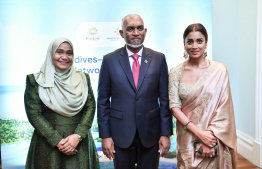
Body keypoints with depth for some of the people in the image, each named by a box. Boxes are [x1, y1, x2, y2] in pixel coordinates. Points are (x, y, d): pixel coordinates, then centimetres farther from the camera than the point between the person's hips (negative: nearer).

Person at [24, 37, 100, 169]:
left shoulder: (82, 78, 5)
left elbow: (91, 107, 0)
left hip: (79, 142, 2)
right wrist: (57, 141, -13)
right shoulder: (35, 80, -2)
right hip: (48, 143, -2)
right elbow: (34, 114, -7)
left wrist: (78, 136, -13)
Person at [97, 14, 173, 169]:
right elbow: (103, 102, -1)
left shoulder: (159, 59, 0)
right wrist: (105, 136, -4)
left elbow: (164, 99, 0)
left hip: (150, 134, 1)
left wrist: (166, 133, -2)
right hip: (120, 134, 0)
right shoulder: (110, 60, -2)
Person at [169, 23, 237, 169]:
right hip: (187, 139, 1)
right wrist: (199, 133, -14)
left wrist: (211, 137, -13)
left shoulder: (219, 70, -4)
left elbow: (223, 108, -6)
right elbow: (174, 106, -6)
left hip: (214, 140, -1)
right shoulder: (176, 72, -2)